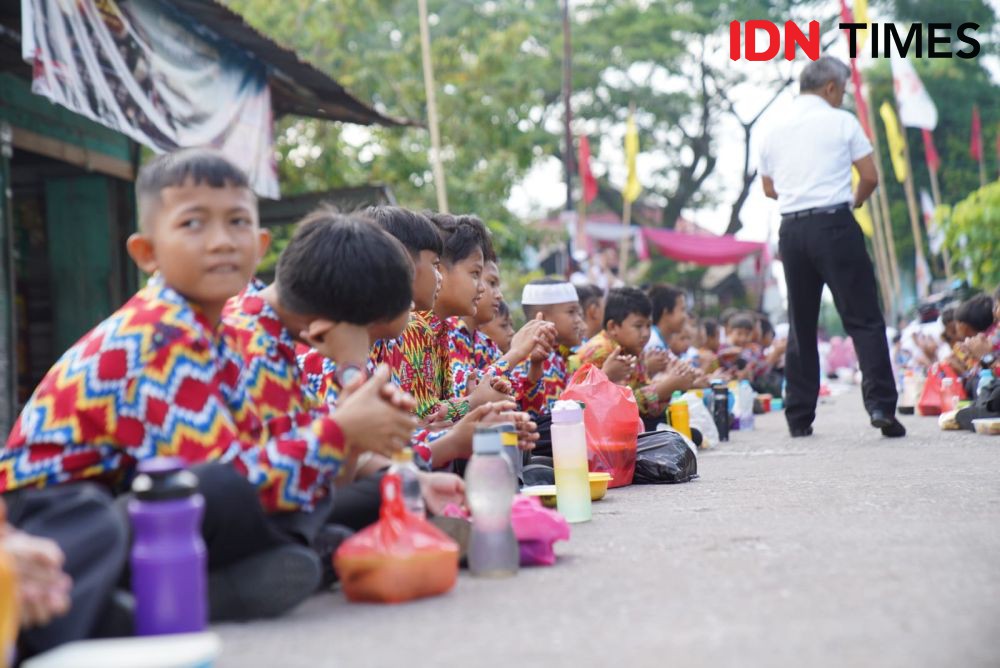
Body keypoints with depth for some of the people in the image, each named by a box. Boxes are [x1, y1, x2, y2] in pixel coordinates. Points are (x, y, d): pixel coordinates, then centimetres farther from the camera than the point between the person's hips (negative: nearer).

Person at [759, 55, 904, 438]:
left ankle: (799, 417, 11)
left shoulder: (775, 131, 13)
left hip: (791, 229, 5)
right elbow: (870, 177, 0)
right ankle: (880, 405, -12)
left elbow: (769, 188, 22)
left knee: (801, 324, 10)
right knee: (863, 318, -3)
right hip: (834, 225, -4)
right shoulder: (842, 122, 1)